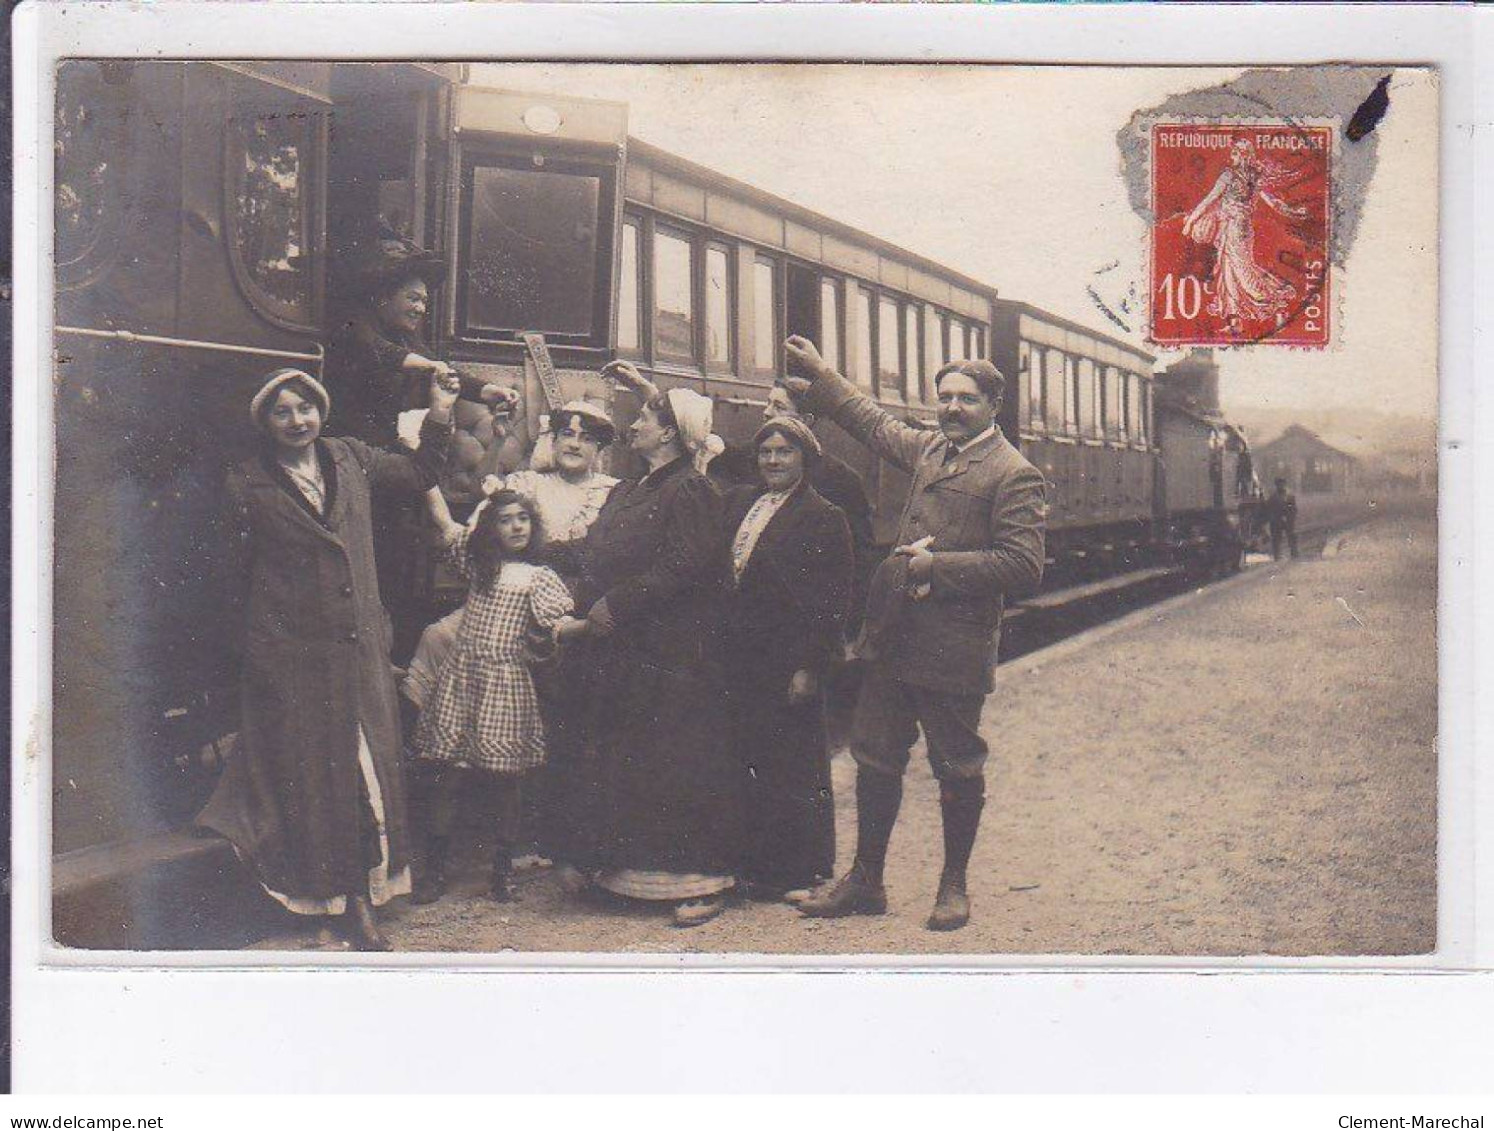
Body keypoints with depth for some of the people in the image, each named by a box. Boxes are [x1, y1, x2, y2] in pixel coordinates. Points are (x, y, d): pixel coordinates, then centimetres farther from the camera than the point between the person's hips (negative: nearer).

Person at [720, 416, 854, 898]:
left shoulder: (824, 518, -5)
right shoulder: (737, 502, 12)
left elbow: (834, 603, -9)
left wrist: (810, 666, -14)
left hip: (788, 662, -5)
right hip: (738, 659, 6)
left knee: (792, 766, 2)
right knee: (746, 763, 10)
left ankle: (799, 871, 14)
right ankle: (753, 862, 22)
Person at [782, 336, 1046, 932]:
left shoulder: (1014, 474, -9)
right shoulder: (929, 448, 12)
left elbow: (1023, 565, -16)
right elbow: (875, 421, 31)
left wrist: (937, 565, -18)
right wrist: (819, 375, 34)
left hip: (953, 647, -7)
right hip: (894, 637, 7)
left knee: (957, 768, 6)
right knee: (875, 758, 12)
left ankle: (953, 885, 22)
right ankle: (865, 881, 24)